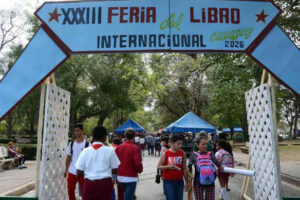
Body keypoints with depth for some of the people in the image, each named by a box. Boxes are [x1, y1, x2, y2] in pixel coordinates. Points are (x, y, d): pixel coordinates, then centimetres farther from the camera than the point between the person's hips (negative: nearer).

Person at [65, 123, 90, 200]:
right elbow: (68, 157, 13)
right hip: (72, 171, 4)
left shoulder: (87, 144, -6)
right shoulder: (71, 144, 7)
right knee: (70, 190, 8)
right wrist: (66, 169, 11)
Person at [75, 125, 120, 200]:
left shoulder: (85, 151, -1)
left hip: (89, 183, 2)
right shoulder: (110, 150, -5)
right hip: (105, 183, -1)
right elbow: (115, 170, -3)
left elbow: (79, 172, -2)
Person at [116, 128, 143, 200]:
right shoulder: (135, 148, -14)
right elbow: (138, 163, -19)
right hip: (131, 177, -6)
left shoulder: (118, 147, 0)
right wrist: (140, 170, 2)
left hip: (120, 177, 6)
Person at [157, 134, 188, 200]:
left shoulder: (182, 153, 2)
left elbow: (184, 169, 7)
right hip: (168, 181, -3)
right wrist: (168, 166, -21)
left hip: (179, 181, 3)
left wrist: (186, 182, 9)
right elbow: (158, 167, -3)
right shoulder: (165, 154, -7)